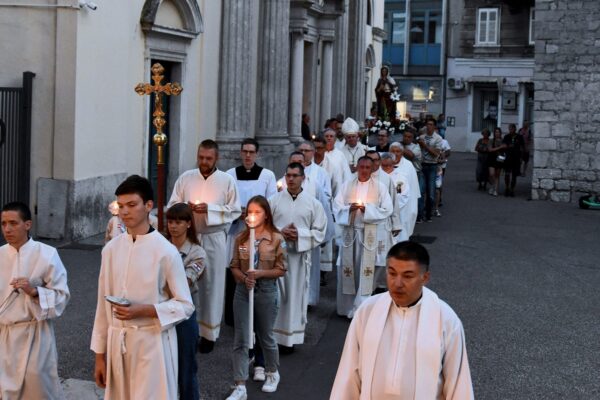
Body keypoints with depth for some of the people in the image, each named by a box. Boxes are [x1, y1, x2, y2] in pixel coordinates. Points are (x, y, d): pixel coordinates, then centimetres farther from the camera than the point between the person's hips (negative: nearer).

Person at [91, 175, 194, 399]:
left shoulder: (165, 251, -10)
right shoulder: (111, 249, 4)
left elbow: (185, 306, -6)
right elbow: (103, 305, 9)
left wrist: (143, 311, -19)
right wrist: (100, 354, 8)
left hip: (152, 342, -4)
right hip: (118, 342, 4)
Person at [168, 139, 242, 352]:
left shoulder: (227, 180, -1)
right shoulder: (186, 178, 4)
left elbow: (235, 211, -3)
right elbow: (172, 205, 6)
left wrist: (210, 209, -15)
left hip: (214, 239, -2)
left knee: (212, 284, 3)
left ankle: (209, 333, 13)